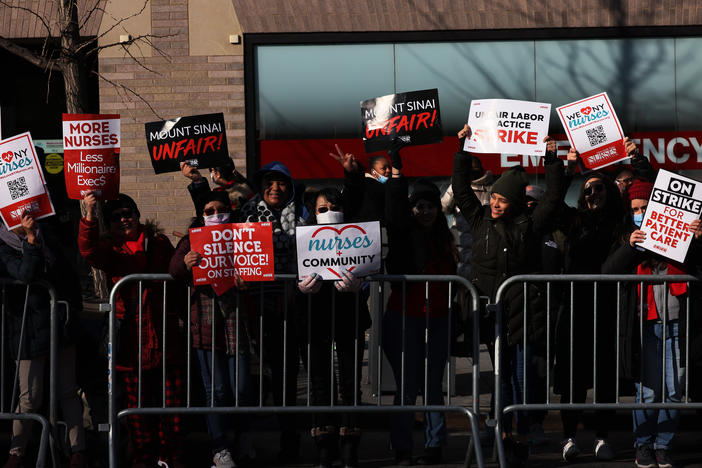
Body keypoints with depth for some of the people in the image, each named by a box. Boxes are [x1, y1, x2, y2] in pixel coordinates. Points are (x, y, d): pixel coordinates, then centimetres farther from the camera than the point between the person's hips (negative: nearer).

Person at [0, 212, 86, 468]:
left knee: (67, 392, 5)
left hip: (61, 325, 4)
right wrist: (30, 239, -28)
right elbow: (25, 274, -24)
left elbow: (68, 273, 12)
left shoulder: (45, 235, 8)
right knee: (30, 397, -4)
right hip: (29, 329, -4)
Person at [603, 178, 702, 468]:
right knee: (648, 392, -2)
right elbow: (608, 271, 0)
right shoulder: (630, 240, 12)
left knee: (674, 391, 1)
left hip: (676, 323, 0)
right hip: (645, 325, 0)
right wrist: (629, 248, -16)